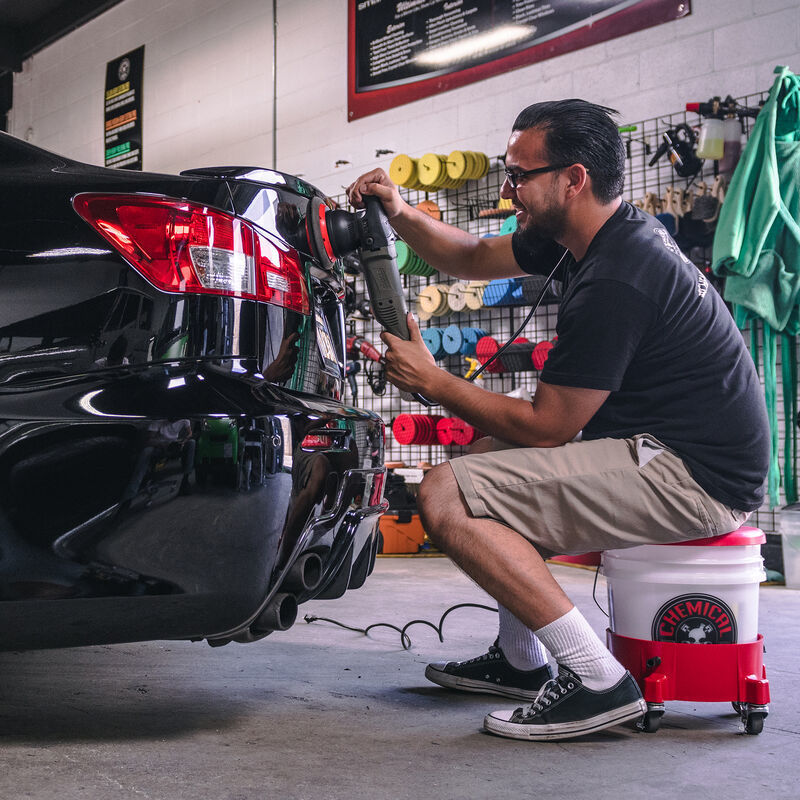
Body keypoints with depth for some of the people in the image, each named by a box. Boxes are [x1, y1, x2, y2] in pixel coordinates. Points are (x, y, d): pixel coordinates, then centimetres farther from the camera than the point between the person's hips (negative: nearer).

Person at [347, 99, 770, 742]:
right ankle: (520, 661, 26)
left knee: (446, 496, -15)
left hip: (694, 478, -11)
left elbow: (547, 427, -17)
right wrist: (403, 215, 6)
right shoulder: (603, 234, 10)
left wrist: (432, 381, -8)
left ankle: (598, 679, -15)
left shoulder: (613, 282, -22)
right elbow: (472, 259, 22)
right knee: (497, 460, 25)